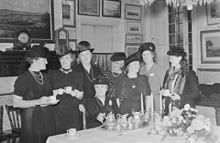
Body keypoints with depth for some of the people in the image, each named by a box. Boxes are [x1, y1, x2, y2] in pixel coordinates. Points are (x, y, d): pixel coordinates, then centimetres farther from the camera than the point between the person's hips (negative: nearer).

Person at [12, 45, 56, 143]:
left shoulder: (45, 77, 13)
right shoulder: (23, 78, -8)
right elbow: (16, 103, -12)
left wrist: (51, 101, 3)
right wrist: (38, 102, -20)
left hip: (48, 118, 6)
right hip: (32, 120, -6)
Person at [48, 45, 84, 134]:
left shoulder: (78, 75, 10)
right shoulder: (52, 74, 8)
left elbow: (81, 96, 8)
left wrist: (73, 92, -11)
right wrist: (56, 92, -11)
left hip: (73, 113, 1)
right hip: (57, 113, -1)